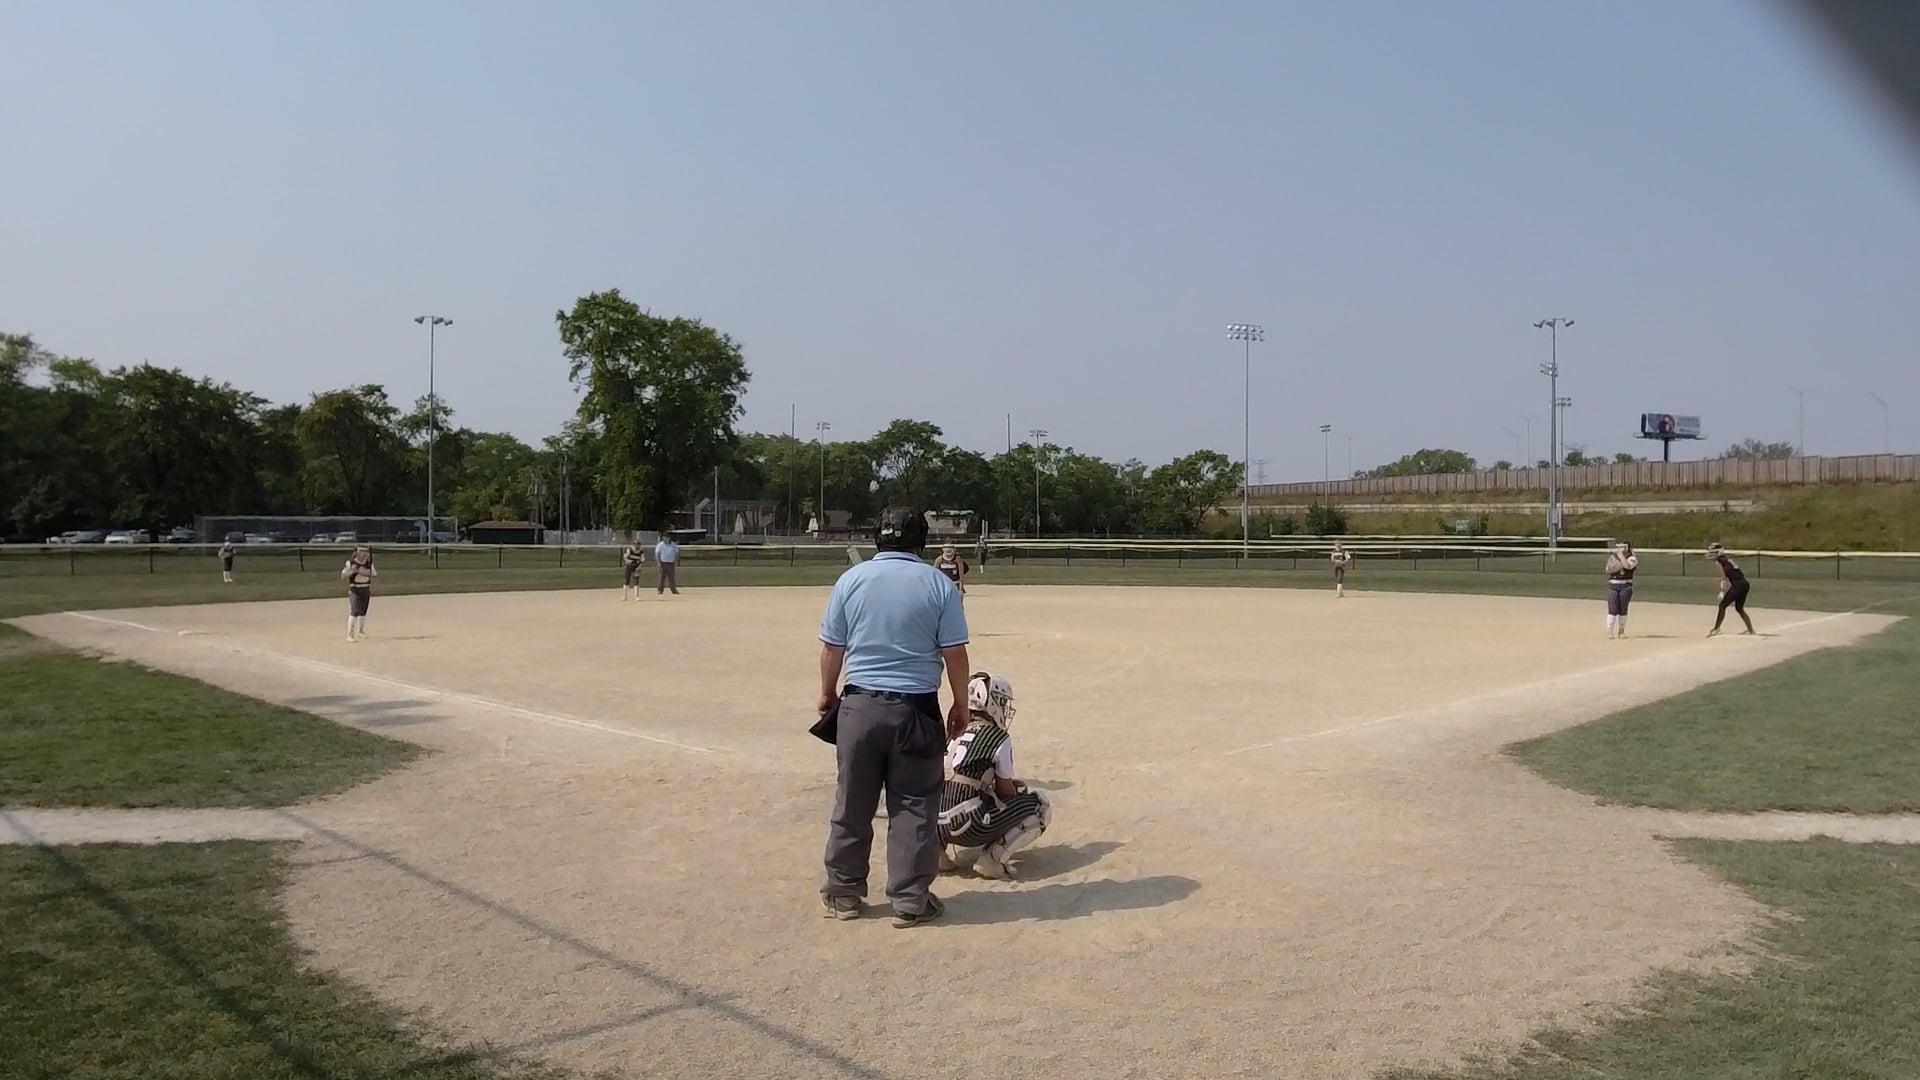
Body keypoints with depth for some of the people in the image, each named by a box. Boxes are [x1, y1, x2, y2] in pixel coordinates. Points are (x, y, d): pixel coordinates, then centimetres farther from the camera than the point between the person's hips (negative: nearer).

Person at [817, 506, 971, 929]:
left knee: (852, 803, 13)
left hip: (860, 704, 2)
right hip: (916, 708, -2)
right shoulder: (939, 584, -4)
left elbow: (832, 648, 3)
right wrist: (960, 704, 7)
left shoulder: (851, 580, 0)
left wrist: (828, 694, 18)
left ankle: (843, 893, 24)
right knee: (915, 806, 7)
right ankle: (910, 901, 11)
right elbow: (955, 653, -5)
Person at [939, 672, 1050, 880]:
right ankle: (993, 857, -4)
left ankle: (937, 845, 16)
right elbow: (1005, 793, 4)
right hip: (969, 827, -6)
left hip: (938, 822, 6)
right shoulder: (1000, 739, -4)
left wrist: (1009, 783, 30)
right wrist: (1017, 788, 27)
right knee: (1040, 805, 8)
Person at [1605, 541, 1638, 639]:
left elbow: (1627, 566, -22)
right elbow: (1608, 570, 6)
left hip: (1626, 587, -1)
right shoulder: (1612, 557, 10)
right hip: (1613, 586, 1)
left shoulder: (1632, 558, -1)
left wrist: (1621, 555, -17)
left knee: (1623, 609, 4)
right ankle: (1609, 631, -9)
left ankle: (1621, 631, 17)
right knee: (1613, 609, -8)